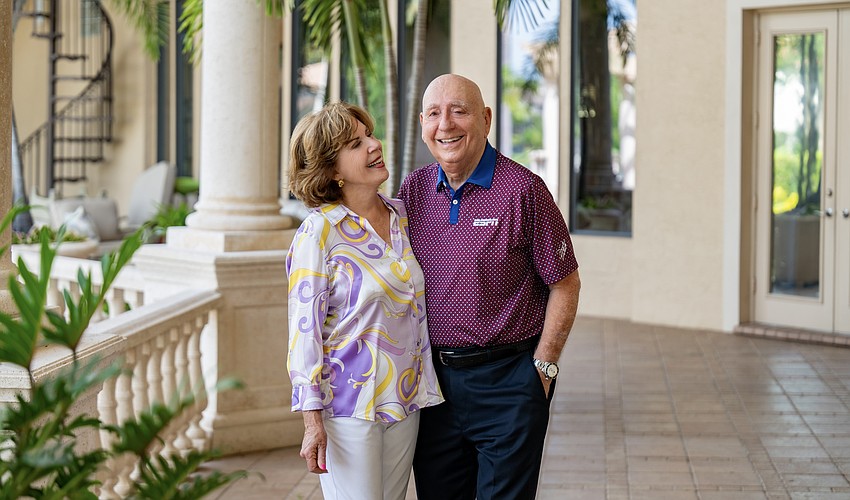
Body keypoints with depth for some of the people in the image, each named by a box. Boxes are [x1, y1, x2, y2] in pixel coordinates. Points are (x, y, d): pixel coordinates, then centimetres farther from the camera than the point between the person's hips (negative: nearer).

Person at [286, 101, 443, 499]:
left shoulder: (402, 215, 7)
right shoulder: (319, 232, -11)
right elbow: (304, 330, -11)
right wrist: (312, 421, -15)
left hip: (405, 399, 6)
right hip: (349, 403, -6)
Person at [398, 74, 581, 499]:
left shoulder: (523, 189, -8)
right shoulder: (413, 191, 6)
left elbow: (565, 284, -4)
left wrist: (543, 367, -6)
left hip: (508, 381, -4)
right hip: (433, 379, 5)